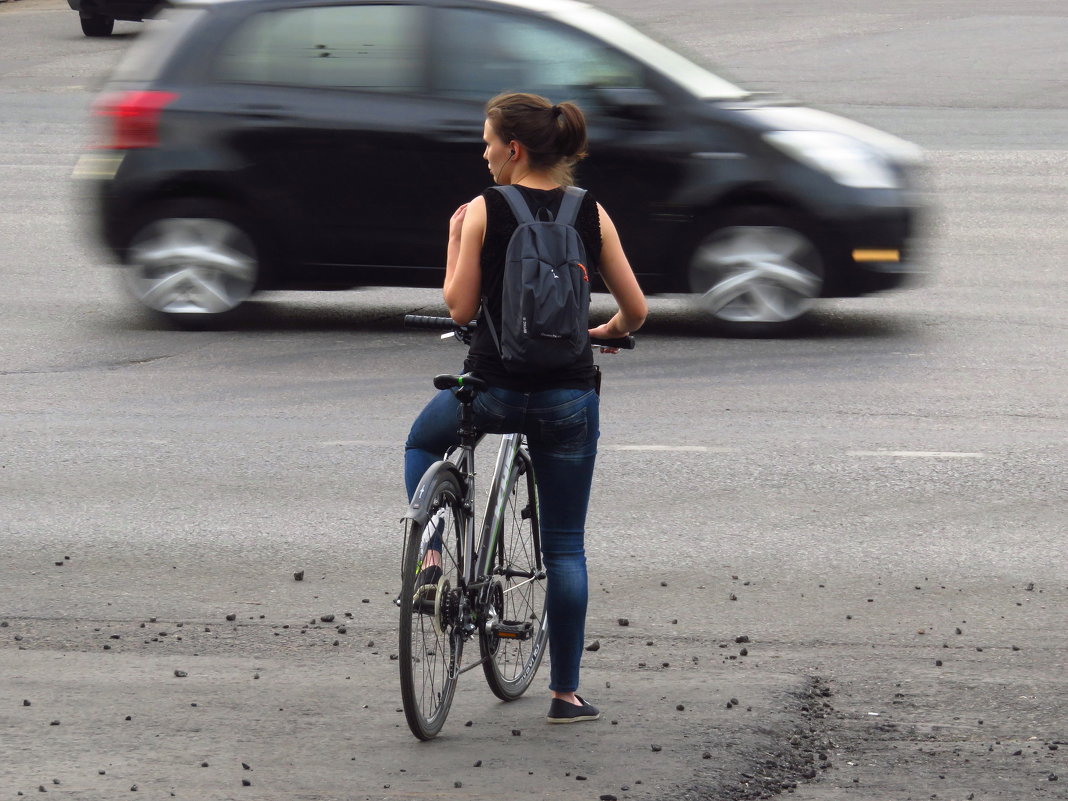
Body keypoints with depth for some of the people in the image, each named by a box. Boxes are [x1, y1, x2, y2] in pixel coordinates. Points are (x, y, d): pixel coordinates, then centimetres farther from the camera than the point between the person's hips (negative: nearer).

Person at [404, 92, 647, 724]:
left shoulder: (484, 212, -8)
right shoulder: (592, 214, 0)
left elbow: (460, 310, -7)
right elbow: (636, 311, 3)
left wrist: (456, 239, 7)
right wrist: (604, 334, 25)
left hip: (493, 387, -2)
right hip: (569, 397, 2)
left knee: (423, 443, 32)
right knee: (565, 547, 9)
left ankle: (431, 553, 11)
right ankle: (566, 691, 10)